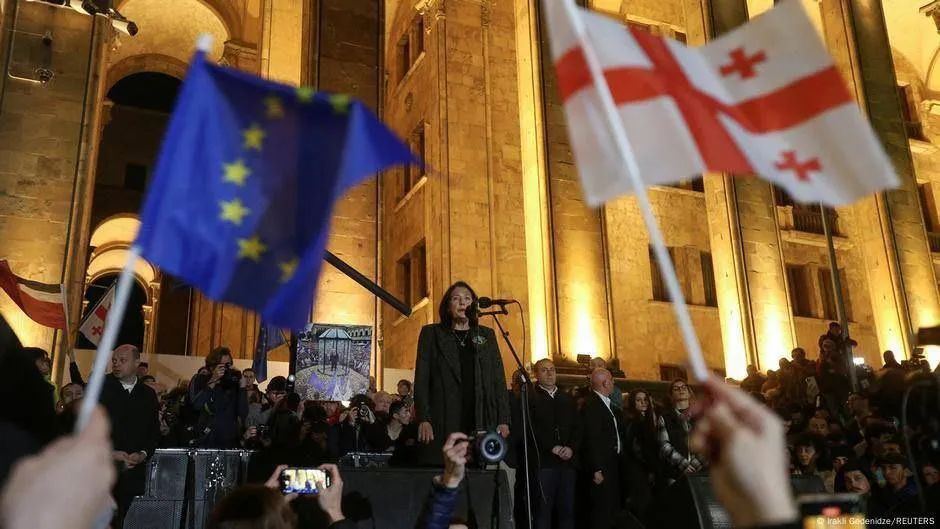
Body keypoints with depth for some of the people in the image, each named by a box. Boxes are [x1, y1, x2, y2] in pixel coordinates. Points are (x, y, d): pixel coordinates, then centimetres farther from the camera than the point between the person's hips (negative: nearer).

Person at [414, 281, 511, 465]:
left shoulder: (486, 335, 16)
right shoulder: (431, 333, 11)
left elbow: (499, 379, 11)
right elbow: (421, 379, 4)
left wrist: (503, 420, 1)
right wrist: (423, 419, -7)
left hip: (482, 423, 2)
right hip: (443, 425, -1)